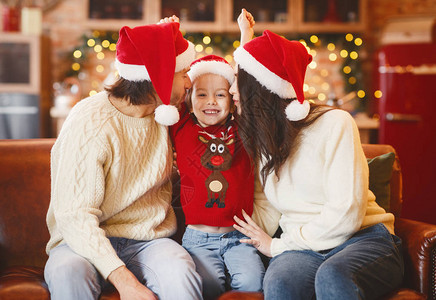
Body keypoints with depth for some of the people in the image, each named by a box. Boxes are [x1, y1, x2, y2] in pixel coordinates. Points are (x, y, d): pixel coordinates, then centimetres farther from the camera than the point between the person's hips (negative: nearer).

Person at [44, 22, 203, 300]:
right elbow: (74, 216, -22)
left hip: (148, 240, 3)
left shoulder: (164, 112, 5)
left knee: (181, 276, -32)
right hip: (88, 241, -3)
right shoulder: (90, 123, -15)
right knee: (67, 273, -38)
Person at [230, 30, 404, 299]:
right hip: (303, 249, 4)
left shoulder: (334, 123, -5)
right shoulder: (263, 137, 16)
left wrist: (278, 245, -7)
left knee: (332, 275, -39)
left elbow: (346, 214, -12)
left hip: (363, 239, -3)